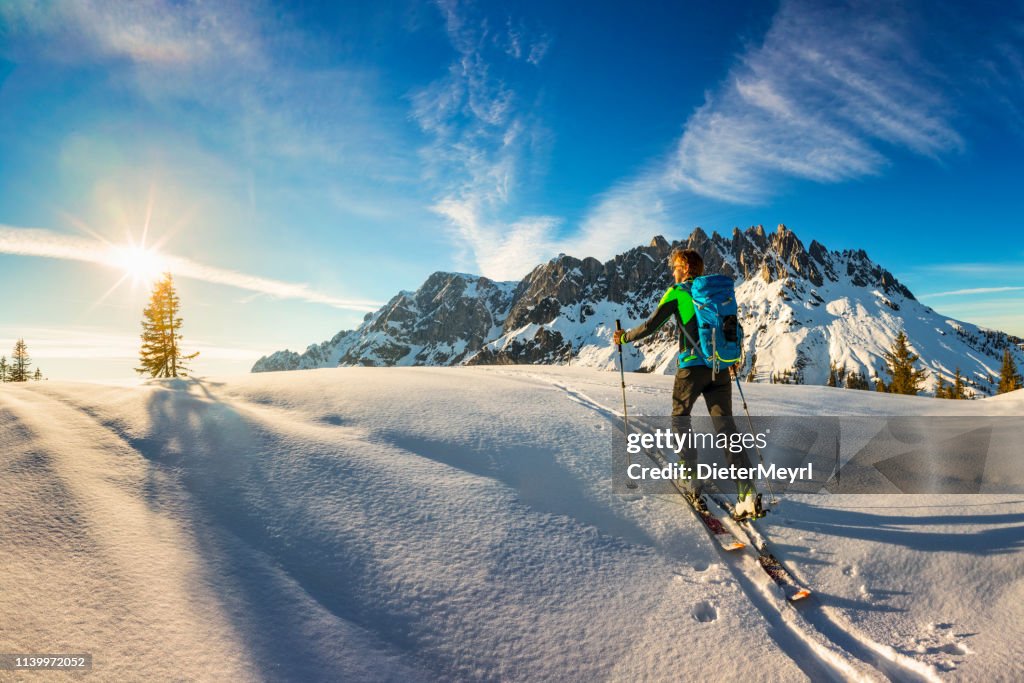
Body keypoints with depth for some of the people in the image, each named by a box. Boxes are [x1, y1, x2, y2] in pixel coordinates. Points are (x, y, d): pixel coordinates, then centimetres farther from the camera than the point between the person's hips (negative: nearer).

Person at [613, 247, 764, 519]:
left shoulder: (677, 293, -2)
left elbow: (651, 325, -5)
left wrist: (625, 337, 10)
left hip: (691, 366, -4)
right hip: (720, 368, 4)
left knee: (680, 418, 18)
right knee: (726, 428, 1)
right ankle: (748, 493, -9)